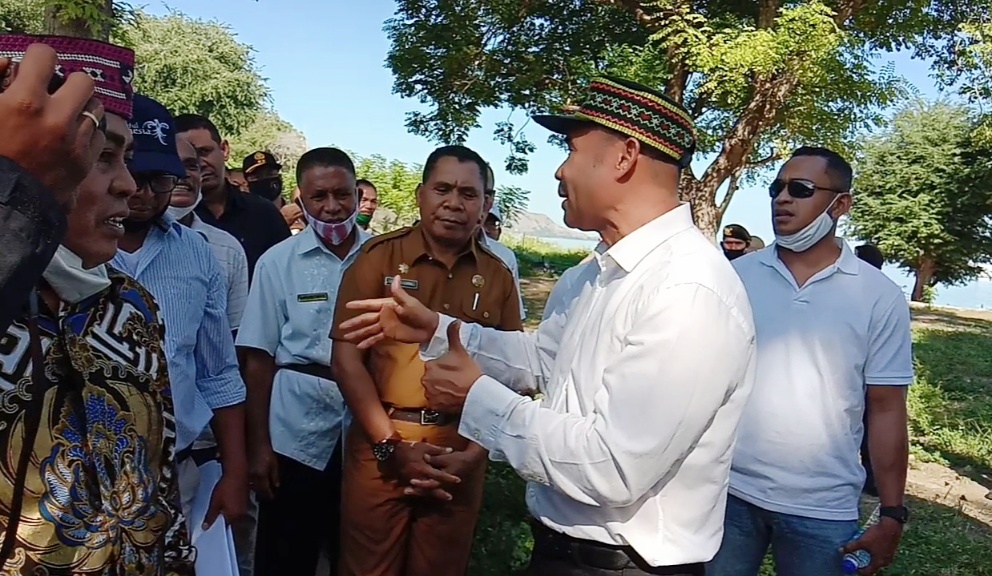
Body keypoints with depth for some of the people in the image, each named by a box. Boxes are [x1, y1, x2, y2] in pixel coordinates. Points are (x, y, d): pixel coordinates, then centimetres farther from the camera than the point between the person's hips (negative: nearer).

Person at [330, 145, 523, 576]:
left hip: (460, 451, 2)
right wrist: (391, 444, -10)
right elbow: (346, 357, -6)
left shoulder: (497, 277, 4)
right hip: (381, 444, -2)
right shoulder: (379, 256, -3)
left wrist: (473, 453, -6)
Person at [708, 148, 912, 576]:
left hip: (822, 508, -1)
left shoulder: (880, 296, -3)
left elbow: (886, 409, -1)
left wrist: (892, 513, -2)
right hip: (728, 488, 1)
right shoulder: (735, 276, -1)